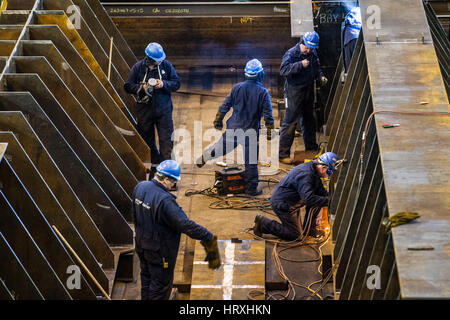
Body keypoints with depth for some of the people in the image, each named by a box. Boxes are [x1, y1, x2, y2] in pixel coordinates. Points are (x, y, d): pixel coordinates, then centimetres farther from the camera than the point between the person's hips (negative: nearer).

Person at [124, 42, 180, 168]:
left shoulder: (166, 65, -2)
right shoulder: (138, 67, -4)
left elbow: (176, 83, 2)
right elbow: (128, 86, 0)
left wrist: (163, 84, -16)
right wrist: (142, 88, -17)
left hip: (163, 109, 0)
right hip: (145, 109, 1)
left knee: (166, 139, -5)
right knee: (147, 138, 10)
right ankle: (154, 162, 24)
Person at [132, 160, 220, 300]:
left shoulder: (139, 187, -6)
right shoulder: (165, 200, -32)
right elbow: (185, 224, -31)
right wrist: (208, 237, -23)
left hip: (142, 244, 8)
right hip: (159, 250, -8)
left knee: (146, 277, 25)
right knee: (161, 282, 10)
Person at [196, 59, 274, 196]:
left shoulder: (237, 87, -1)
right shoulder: (263, 92, -9)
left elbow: (225, 106, 4)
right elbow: (267, 114, -8)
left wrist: (218, 122, 16)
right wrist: (269, 132, 1)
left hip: (233, 128, 3)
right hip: (251, 131, -2)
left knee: (223, 147, 27)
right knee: (251, 161, 6)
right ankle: (251, 189, 12)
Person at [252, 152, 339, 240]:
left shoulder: (314, 171, 2)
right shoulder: (305, 174, -29)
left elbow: (321, 191, 11)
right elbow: (308, 199, -36)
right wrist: (327, 201, -31)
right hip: (281, 204, -10)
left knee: (318, 199, 0)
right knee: (294, 235, -3)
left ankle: (309, 229, 9)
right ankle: (263, 223, 2)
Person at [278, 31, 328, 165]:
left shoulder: (313, 54, 6)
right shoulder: (291, 53, -17)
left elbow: (316, 67, 24)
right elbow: (283, 70, -28)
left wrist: (320, 76, 4)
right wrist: (300, 65, -35)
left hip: (308, 91, 8)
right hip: (295, 92, -8)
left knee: (309, 119, 21)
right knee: (290, 121, -9)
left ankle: (311, 147, 38)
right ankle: (283, 154, -5)